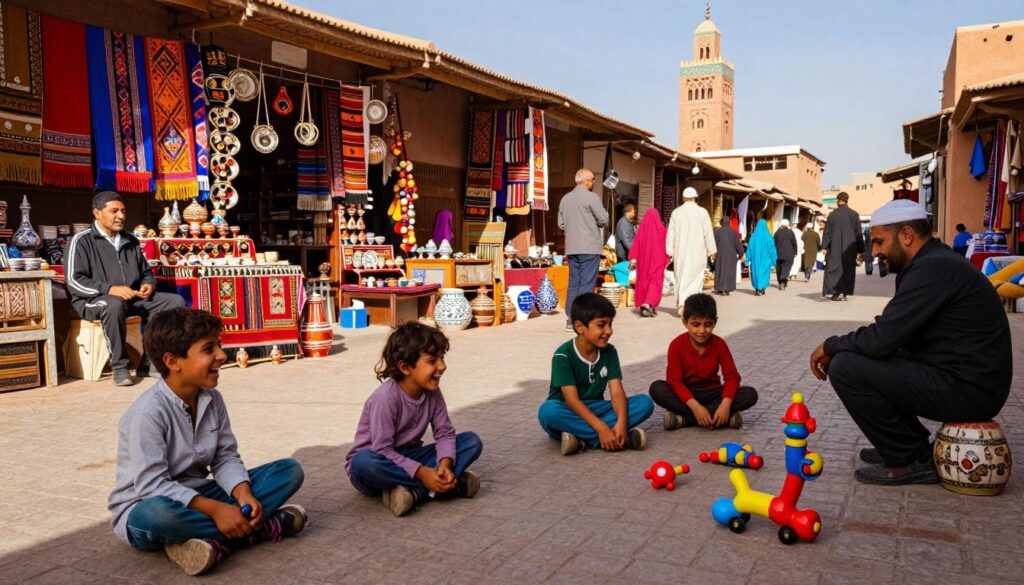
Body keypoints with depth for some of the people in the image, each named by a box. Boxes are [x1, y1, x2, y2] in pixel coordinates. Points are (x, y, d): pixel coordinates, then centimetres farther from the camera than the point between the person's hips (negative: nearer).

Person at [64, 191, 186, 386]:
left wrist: (148, 284, 0)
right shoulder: (81, 241, -2)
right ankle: (119, 367, -26)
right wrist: (110, 289, -24)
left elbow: (146, 272, 25)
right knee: (115, 305, -41)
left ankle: (149, 363, -13)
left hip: (134, 298, 6)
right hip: (93, 300, -6)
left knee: (175, 301, -14)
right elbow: (74, 281, -11)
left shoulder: (131, 241, 17)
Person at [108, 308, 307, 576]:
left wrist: (244, 495, -20)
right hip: (145, 509, -6)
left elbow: (226, 458, 0)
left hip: (198, 497, 6)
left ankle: (215, 541, -22)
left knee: (290, 470, -6)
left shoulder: (212, 399, -1)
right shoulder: (148, 411, -22)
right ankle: (266, 527, -24)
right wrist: (215, 509, -31)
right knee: (159, 514, -44)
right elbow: (151, 485, -26)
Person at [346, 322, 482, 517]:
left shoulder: (432, 392, -6)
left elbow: (445, 433, -5)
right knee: (365, 462, -43)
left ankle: (414, 491, -27)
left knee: (472, 441, -10)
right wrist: (421, 472, -32)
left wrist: (445, 463, -25)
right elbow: (382, 450, -26)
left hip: (409, 457, 6)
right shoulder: (385, 398, -25)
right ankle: (452, 485, -33)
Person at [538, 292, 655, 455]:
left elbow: (617, 392, -10)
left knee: (645, 402, -16)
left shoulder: (609, 352, -1)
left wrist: (621, 422, -30)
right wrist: (602, 428, -34)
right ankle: (623, 437, -34)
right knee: (548, 411, -39)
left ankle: (583, 439, -28)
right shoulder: (563, 355, -16)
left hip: (595, 409, 4)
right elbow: (572, 400, -23)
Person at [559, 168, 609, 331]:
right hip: (589, 247, -6)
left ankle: (571, 320, 10)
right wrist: (595, 223, 12)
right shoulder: (591, 197, -8)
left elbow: (561, 224, 15)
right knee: (586, 284, -4)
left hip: (572, 248, 6)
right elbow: (604, 220, -8)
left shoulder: (565, 198, 12)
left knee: (573, 283, 9)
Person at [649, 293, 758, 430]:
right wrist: (695, 407, -34)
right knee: (657, 388, -31)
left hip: (712, 393, 3)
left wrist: (726, 405, -31)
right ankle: (716, 417, -31)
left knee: (750, 394, -23)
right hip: (686, 393, -2)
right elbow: (675, 380, -20)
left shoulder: (719, 344, -8)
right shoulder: (677, 345, -14)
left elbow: (732, 376, -12)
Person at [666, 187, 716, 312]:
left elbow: (671, 233, 2)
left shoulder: (676, 212, 1)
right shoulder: (702, 212, -4)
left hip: (680, 251, 2)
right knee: (695, 278, 5)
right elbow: (708, 233, -2)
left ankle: (681, 304, 0)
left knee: (681, 277, 9)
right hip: (697, 251, -2)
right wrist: (712, 250, 6)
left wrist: (670, 251, 7)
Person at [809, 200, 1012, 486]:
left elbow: (880, 339, -24)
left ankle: (910, 463, -3)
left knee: (845, 368, -16)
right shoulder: (935, 261, 13)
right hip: (963, 379, 10)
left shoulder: (933, 268, -20)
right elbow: (894, 336, 15)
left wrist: (830, 346, -6)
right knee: (856, 357, 16)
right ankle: (916, 448, 18)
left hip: (966, 390, -10)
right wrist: (837, 348, 5)